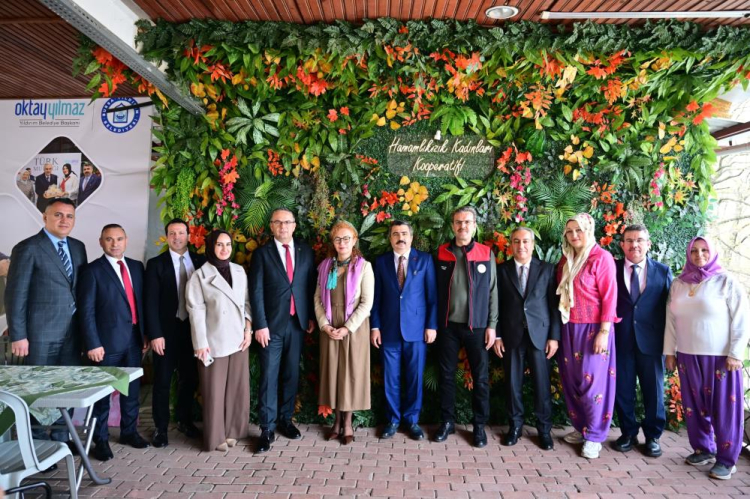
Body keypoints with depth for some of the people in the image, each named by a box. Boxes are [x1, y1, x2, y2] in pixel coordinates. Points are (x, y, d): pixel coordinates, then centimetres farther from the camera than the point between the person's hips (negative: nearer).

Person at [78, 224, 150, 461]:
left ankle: (129, 431, 30)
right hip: (108, 340, -5)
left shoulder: (136, 266, 9)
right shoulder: (93, 270, -6)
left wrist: (145, 333, 8)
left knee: (132, 389, 14)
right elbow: (86, 310, -10)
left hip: (134, 338, 5)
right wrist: (92, 344, -15)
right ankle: (101, 440, 20)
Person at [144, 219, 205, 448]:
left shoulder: (200, 261, 4)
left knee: (189, 378, 13)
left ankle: (184, 420, 32)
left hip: (192, 328, 3)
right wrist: (155, 334, -13)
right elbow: (150, 301, -7)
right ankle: (161, 428, 22)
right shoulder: (156, 264, -3)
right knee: (163, 381, 7)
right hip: (167, 330, -2)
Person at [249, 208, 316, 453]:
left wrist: (311, 317, 4)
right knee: (269, 376, 0)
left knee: (292, 375, 11)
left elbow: (310, 286, 8)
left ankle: (285, 420, 25)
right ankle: (267, 428, 9)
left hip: (297, 322, 3)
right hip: (272, 324, -2)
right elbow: (256, 292, -5)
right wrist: (260, 325, -11)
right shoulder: (262, 253, -1)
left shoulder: (306, 251, 7)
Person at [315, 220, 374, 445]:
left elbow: (367, 303, -10)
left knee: (351, 373, 3)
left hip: (354, 328, -3)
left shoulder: (363, 267, -5)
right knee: (332, 372, 8)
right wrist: (325, 325, -8)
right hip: (330, 328, 3)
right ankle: (337, 420, 22)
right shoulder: (326, 266, 7)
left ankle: (348, 423, 16)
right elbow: (318, 299, 5)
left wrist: (347, 328, -15)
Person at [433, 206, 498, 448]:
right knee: (446, 375, 9)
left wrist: (491, 325, -3)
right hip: (448, 325, 1)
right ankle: (447, 421, 24)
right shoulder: (442, 253, 3)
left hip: (477, 326, -1)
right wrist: (434, 323, 0)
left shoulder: (486, 254, 0)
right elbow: (436, 290, 3)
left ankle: (479, 425, 21)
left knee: (480, 377, 6)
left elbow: (492, 292, 1)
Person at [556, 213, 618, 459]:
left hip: (593, 328, -6)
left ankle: (594, 436, 11)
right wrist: (559, 328, 9)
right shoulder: (566, 259, 9)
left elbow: (609, 296, -11)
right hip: (569, 328, 6)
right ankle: (581, 427, 25)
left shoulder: (601, 257, -9)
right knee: (571, 380, 10)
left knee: (593, 381, -2)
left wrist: (604, 331, -15)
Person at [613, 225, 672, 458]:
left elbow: (670, 306, 2)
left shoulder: (663, 271, 3)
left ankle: (652, 437, 27)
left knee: (654, 390, 10)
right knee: (623, 389, 10)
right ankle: (628, 433, 27)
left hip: (651, 341, 0)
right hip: (621, 340, 0)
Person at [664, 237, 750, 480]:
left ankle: (726, 459, 14)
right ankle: (703, 449, 26)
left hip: (721, 357, -4)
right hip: (688, 355, 4)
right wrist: (670, 351, 8)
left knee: (723, 407, 2)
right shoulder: (678, 284, 7)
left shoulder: (727, 281, -4)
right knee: (694, 405, 10)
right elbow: (671, 320, 10)